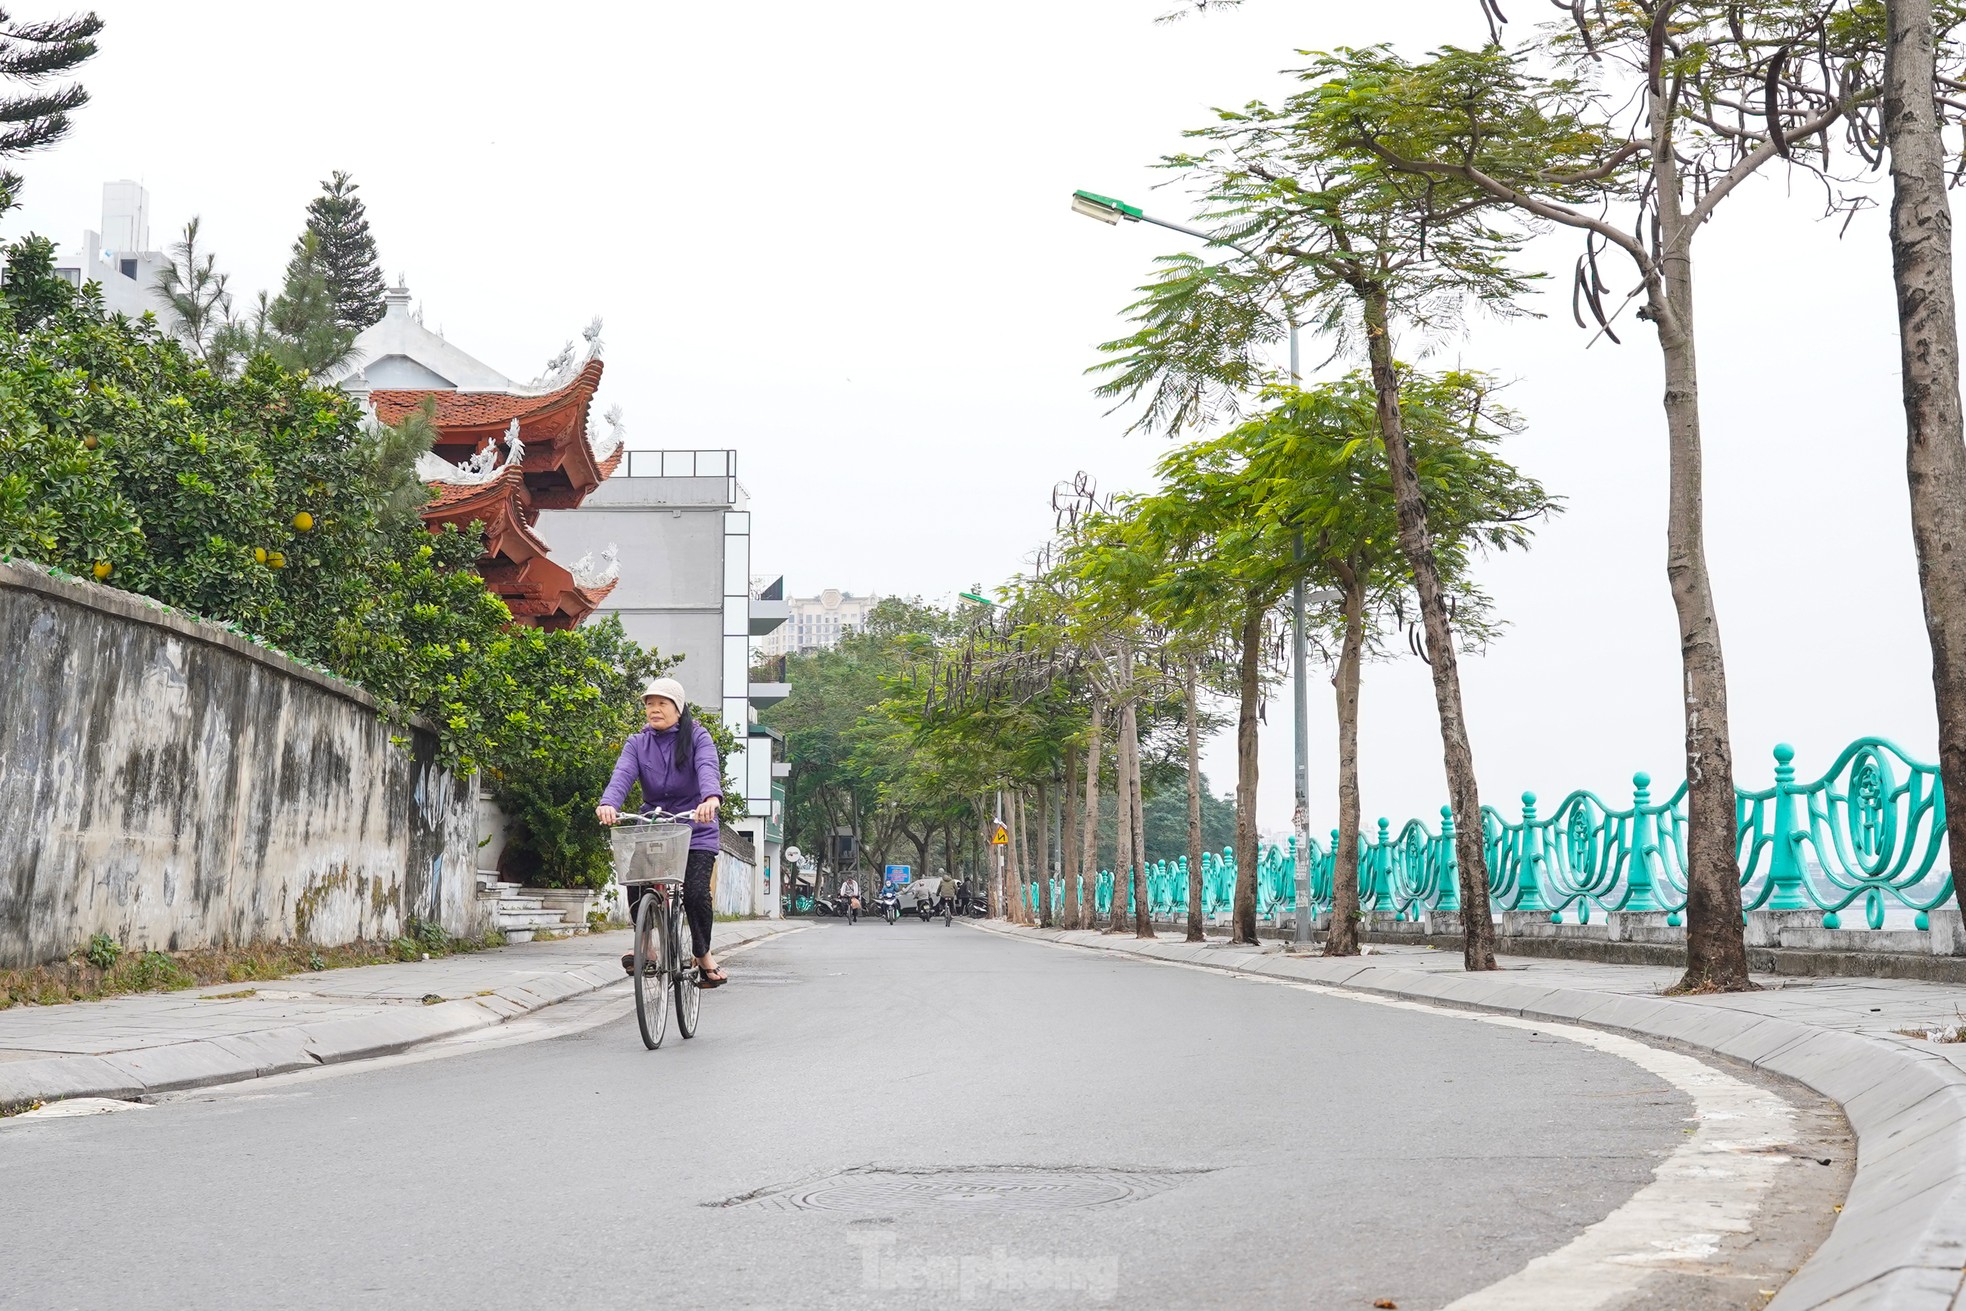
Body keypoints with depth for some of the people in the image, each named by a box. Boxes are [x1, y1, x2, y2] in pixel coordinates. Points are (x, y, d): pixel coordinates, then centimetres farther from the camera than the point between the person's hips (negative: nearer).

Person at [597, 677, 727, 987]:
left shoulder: (697, 738, -3)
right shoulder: (638, 743, 5)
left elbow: (708, 769, -23)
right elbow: (623, 774, -14)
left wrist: (711, 799, -46)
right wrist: (608, 803, -36)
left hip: (695, 832, -3)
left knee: (695, 892, -18)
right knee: (637, 888, -18)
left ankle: (703, 954, 8)